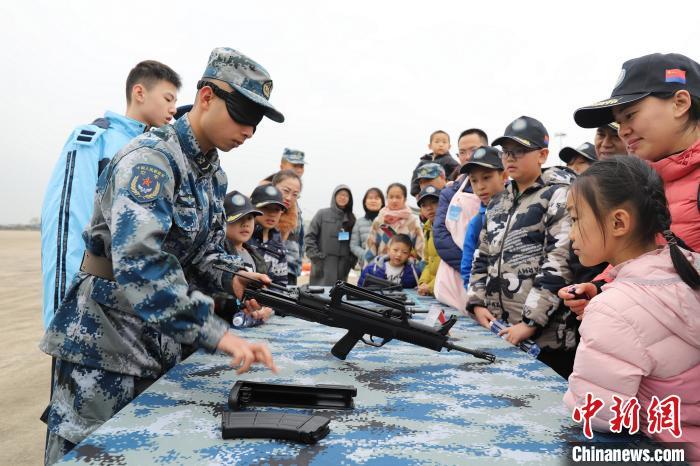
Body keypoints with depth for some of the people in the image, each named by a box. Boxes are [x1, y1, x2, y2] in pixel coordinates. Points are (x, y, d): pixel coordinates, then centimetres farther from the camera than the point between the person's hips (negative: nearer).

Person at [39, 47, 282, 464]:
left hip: (160, 345, 8)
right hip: (103, 347, -8)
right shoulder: (150, 158, -22)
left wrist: (232, 279, -10)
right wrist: (216, 332, -38)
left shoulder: (214, 174, 6)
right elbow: (138, 263, -34)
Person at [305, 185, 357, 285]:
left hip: (343, 265, 4)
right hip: (323, 264, -3)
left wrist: (352, 259, 0)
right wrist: (315, 255, -10)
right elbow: (309, 236, -1)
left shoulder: (351, 218, 12)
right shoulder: (322, 214, 3)